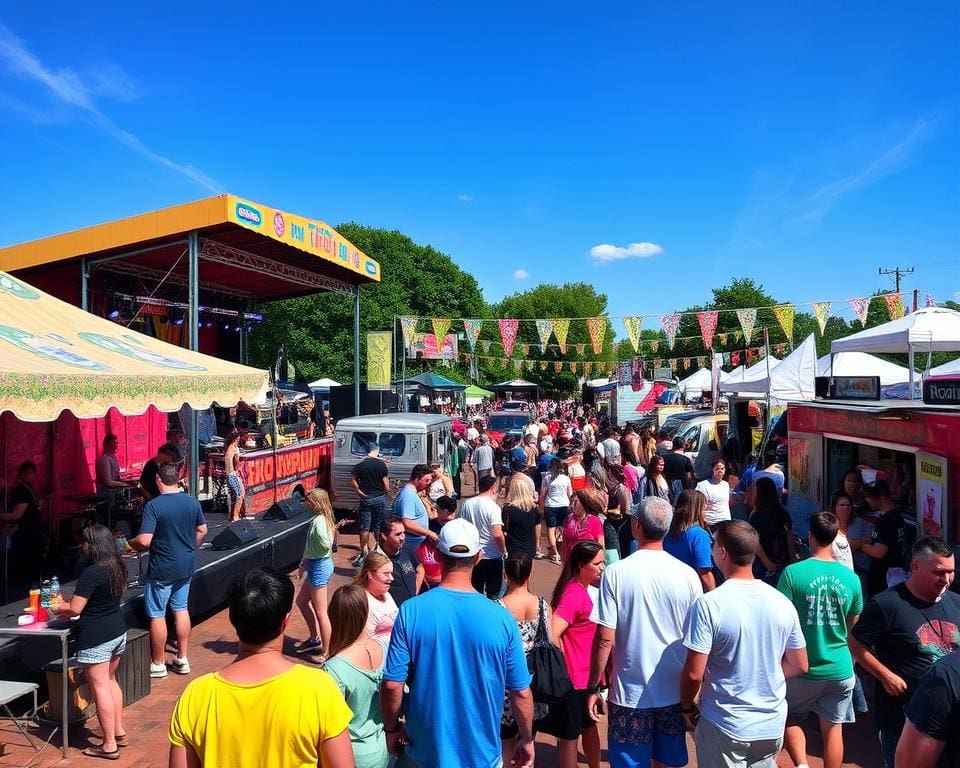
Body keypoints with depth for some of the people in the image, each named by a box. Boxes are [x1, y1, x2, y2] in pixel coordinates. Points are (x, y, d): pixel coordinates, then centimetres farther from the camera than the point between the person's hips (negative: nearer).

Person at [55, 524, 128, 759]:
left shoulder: (91, 573, -21)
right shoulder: (118, 567, 4)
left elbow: (75, 609, -18)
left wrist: (60, 608, 5)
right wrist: (69, 606, 19)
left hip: (96, 638, -8)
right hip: (117, 632, 8)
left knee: (100, 688, 2)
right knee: (110, 681, 22)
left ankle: (109, 745, 10)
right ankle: (119, 732, 30)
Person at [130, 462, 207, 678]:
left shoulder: (153, 505, -18)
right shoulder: (192, 502, -1)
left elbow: (144, 541, -22)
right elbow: (202, 530, 8)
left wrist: (131, 543, -1)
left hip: (162, 569, -5)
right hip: (187, 565, 5)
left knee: (157, 615, 8)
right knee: (181, 609, 16)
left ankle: (157, 664, 20)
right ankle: (182, 660, 23)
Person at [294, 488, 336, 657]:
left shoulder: (319, 521, -22)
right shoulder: (321, 518, 7)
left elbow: (326, 545, -32)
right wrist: (305, 562, 15)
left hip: (319, 566, -10)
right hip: (316, 564, 10)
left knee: (320, 612, 1)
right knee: (301, 601, 23)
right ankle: (315, 639, 35)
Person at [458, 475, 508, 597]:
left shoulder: (466, 504, -2)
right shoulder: (493, 507, -18)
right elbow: (498, 534, -25)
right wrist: (504, 551, -9)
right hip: (492, 557, -5)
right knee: (493, 594, 11)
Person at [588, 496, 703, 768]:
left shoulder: (616, 573, -15)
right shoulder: (687, 575, -8)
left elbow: (605, 640, -14)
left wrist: (593, 688, -1)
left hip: (630, 693, -2)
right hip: (675, 692, 3)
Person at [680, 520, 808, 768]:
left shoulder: (708, 605, -22)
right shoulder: (783, 603, -6)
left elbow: (693, 673, -20)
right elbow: (799, 666, 5)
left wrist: (687, 707, -2)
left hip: (724, 727, -4)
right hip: (772, 725, 4)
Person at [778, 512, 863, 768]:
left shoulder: (793, 573, -16)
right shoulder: (851, 578, -4)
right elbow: (853, 628, 10)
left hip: (802, 669, -3)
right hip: (840, 670, 3)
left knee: (790, 718, 19)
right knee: (833, 728, 15)